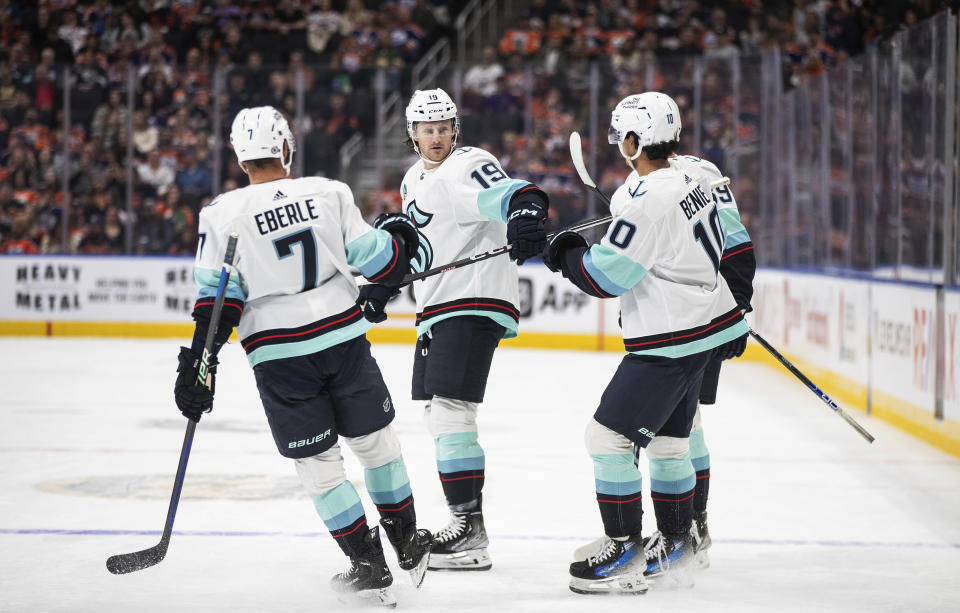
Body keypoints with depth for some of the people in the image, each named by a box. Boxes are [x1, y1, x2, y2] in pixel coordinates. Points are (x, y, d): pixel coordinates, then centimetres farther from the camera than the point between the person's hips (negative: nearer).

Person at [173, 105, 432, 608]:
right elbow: (376, 260, 3)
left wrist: (198, 366, -5)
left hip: (279, 357, -2)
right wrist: (400, 237, 24)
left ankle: (369, 566, 9)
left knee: (318, 465, 8)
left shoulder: (223, 214, -6)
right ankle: (408, 545, 30)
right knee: (375, 441, 18)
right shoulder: (328, 193, -2)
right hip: (344, 339, 2)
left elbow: (217, 301, -9)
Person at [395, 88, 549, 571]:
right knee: (438, 414, 13)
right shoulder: (414, 180, 19)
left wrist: (525, 210, -52)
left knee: (450, 411, -15)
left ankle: (470, 534, -14)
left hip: (475, 303, -10)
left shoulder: (468, 166, -12)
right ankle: (464, 519, 22)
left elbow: (507, 193, -31)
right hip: (437, 309, 10)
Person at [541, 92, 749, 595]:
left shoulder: (646, 198, -21)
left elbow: (607, 276, -19)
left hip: (670, 343, -10)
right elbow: (726, 245, 21)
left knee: (608, 436, -5)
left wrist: (566, 253, -4)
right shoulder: (690, 182, 9)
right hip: (706, 327, 10)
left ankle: (626, 553, -1)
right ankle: (675, 545, 28)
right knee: (666, 439, 20)